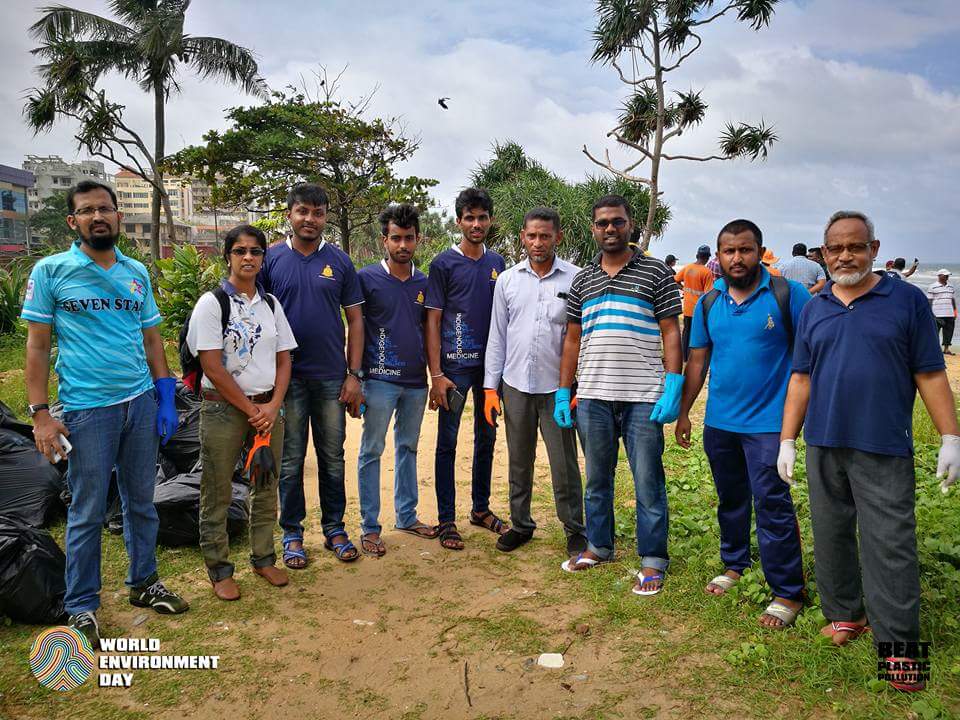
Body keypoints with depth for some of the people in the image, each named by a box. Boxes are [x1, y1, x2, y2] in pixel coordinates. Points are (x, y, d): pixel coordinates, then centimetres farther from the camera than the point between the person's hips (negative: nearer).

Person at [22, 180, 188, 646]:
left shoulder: (137, 274, 9)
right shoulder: (50, 271, -2)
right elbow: (37, 345, -3)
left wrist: (165, 398, 6)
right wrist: (40, 414, -9)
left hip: (141, 402, 4)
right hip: (87, 409, -4)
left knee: (142, 502, 14)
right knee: (87, 512, 5)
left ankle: (143, 583, 31)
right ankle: (81, 608, 21)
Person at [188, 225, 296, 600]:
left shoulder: (271, 304, 9)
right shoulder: (211, 303, -6)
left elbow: (284, 360, 8)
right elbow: (212, 367, -11)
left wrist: (272, 407, -6)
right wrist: (251, 409, -11)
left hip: (269, 407, 5)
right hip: (223, 409, -4)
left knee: (266, 488, 11)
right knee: (217, 494, 4)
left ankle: (263, 558, 27)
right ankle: (219, 569, 18)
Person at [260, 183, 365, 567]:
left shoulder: (339, 261, 3)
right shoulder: (270, 259, 0)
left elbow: (355, 319, 4)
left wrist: (354, 374, -2)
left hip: (332, 377, 1)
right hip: (287, 376, -1)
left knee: (333, 457, 10)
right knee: (291, 460, 8)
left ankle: (334, 527, 25)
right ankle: (292, 533, 22)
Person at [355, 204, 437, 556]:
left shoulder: (424, 283, 8)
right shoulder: (367, 278, -5)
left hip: (416, 381, 5)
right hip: (381, 379, -5)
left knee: (408, 448, 15)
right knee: (371, 452, 2)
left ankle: (407, 516, 27)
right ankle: (369, 527, 11)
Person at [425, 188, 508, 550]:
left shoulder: (497, 263, 10)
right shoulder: (444, 263, -4)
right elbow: (432, 321, -7)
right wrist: (436, 374, -13)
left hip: (491, 365, 5)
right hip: (455, 366, -5)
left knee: (486, 438, 14)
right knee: (448, 442, 1)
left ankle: (481, 509, 29)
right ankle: (446, 519, 12)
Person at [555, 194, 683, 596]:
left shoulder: (655, 273, 2)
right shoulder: (583, 280, 13)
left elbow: (671, 333, -1)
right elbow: (573, 339, 14)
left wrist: (673, 386, -11)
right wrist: (563, 393, 9)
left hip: (643, 397, -4)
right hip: (592, 397, 4)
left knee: (648, 483, 3)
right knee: (597, 479, 15)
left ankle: (652, 560, 17)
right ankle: (598, 546, 31)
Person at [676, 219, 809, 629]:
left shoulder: (788, 294, -8)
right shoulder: (709, 302, 6)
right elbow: (697, 361, 11)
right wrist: (683, 412, 10)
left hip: (768, 422, -5)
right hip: (719, 422, 5)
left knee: (772, 503, -4)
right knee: (730, 499, 18)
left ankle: (788, 592, 9)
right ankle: (734, 564, 37)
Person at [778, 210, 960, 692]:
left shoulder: (907, 300, 0)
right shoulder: (813, 309, 9)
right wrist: (787, 440, 8)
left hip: (884, 449, -3)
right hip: (823, 446, 4)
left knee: (890, 545, -3)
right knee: (830, 536, 12)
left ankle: (897, 643, 8)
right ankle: (844, 614, 29)